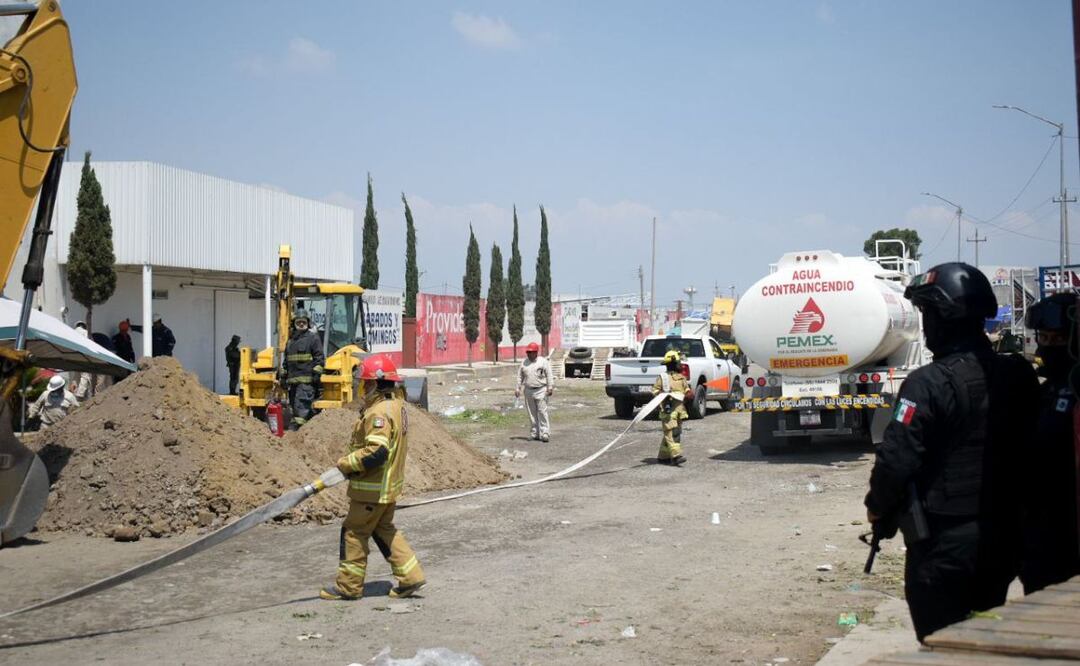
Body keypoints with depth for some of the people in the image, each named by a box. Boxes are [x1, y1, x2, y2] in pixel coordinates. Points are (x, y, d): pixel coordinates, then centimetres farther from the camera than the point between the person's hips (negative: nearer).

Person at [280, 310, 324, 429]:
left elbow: (319, 357, -6)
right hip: (293, 379, 8)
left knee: (301, 402, -16)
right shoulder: (290, 340, 21)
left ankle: (298, 424, -21)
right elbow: (286, 360, 27)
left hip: (307, 379, -8)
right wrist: (283, 375, 22)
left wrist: (317, 373, -13)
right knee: (294, 402, 10)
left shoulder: (313, 338, 0)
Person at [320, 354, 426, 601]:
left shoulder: (380, 412, -23)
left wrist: (346, 464, -17)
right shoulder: (397, 404, 9)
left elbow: (377, 452, -31)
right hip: (389, 485, 10)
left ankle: (348, 586, 14)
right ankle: (410, 576, 19)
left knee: (354, 532, 3)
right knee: (384, 529, 20)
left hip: (372, 489, -10)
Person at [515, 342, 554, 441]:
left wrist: (550, 388, -10)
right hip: (528, 391, 4)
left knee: (542, 412, -10)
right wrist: (518, 389, 10)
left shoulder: (543, 361, 0)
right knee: (532, 413, 6)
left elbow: (549, 375, -3)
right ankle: (534, 433, 13)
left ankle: (545, 433, -10)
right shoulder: (524, 363, 12)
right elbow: (520, 377, 16)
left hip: (541, 390, -4)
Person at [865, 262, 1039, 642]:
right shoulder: (1020, 376, 1)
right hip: (1003, 537, 7)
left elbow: (898, 459, -21)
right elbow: (1027, 449, 10)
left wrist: (877, 507, -4)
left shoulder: (931, 383, -20)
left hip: (944, 543, -7)